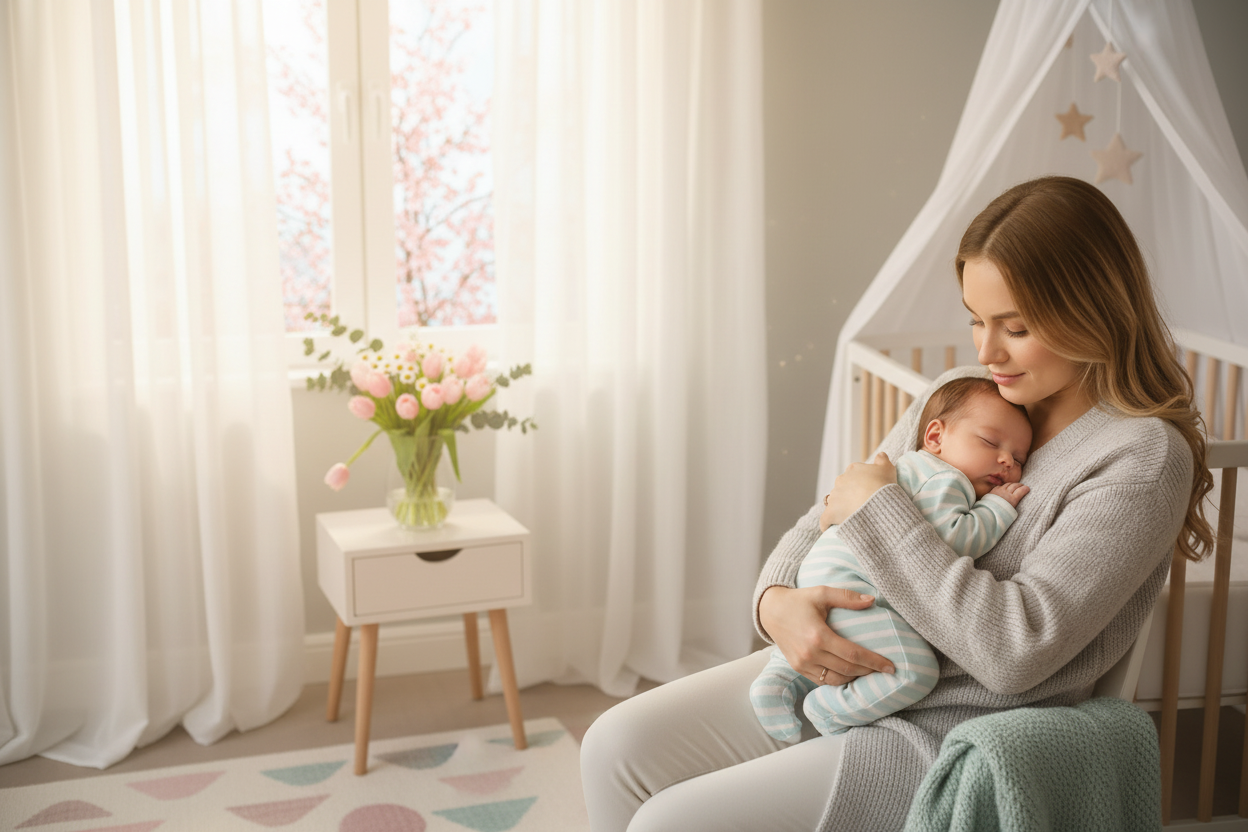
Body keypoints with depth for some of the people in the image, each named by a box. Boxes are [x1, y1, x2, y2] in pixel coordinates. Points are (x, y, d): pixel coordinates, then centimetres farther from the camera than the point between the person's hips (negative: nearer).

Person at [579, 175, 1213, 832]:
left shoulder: (1145, 457, -15)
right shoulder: (960, 393, 6)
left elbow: (1015, 650, -25)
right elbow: (824, 522, 12)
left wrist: (876, 504, -18)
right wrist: (777, 600, -12)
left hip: (947, 735, -7)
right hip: (841, 671, 7)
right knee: (617, 747, -5)